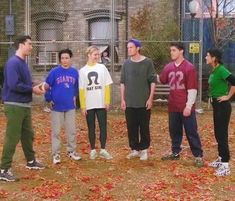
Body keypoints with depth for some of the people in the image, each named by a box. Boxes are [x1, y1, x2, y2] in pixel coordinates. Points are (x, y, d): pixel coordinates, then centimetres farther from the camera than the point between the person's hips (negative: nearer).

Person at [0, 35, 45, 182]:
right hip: (15, 106, -9)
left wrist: (36, 87, 0)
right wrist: (32, 89, -15)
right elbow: (14, 85, -25)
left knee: (28, 134, 19)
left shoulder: (23, 63, 13)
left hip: (25, 105, 9)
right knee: (12, 137, -6)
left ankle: (31, 161, 35)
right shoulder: (13, 62, -16)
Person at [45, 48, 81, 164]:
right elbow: (47, 86, -3)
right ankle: (56, 154, 12)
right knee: (56, 131, 3)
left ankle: (71, 151, 24)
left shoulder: (74, 72, 1)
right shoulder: (54, 72, -9)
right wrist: (49, 99, -5)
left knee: (72, 130, 9)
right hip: (57, 106, -3)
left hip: (70, 106, 3)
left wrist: (74, 96, 11)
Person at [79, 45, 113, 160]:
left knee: (103, 127, 1)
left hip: (101, 104, 0)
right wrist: (82, 106, -3)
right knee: (91, 128, 8)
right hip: (89, 105, 0)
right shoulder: (82, 71, 3)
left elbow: (107, 86, 2)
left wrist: (107, 101, -4)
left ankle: (103, 150, 10)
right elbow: (81, 89, 1)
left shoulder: (102, 68, 3)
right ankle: (93, 150, 18)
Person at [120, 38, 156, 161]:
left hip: (144, 102, -3)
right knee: (131, 127, 7)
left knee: (144, 127, 4)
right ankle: (134, 149, 19)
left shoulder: (147, 62, -3)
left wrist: (150, 98, -8)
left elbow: (152, 82, -3)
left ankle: (144, 150, 15)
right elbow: (122, 83, 9)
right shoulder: (126, 63, 6)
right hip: (129, 103, 3)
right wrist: (122, 99, 4)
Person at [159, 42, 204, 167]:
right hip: (173, 106, 6)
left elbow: (192, 89, -13)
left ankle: (198, 156, 9)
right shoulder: (168, 67, 8)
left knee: (191, 132, 0)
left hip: (186, 107, -6)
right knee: (174, 131, 15)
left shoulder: (189, 67, -10)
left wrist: (189, 106, -17)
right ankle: (175, 153, 29)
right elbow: (161, 80, 22)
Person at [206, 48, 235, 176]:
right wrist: (212, 98, 12)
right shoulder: (214, 71, 10)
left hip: (222, 106, -10)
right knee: (218, 133, 17)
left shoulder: (221, 70, -18)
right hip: (216, 105, 10)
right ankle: (221, 159, 29)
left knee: (222, 134, -5)